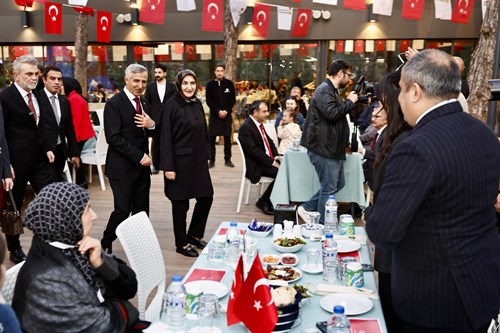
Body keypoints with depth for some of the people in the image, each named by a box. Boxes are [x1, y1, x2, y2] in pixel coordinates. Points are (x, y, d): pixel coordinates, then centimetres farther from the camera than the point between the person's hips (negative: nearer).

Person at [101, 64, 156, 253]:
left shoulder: (142, 104, 14)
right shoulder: (114, 104, -9)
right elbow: (113, 137, -16)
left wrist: (151, 125, -8)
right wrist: (139, 156, -17)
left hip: (142, 167, 7)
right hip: (122, 167, -6)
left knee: (142, 211, 7)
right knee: (123, 210, -4)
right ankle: (105, 244, 18)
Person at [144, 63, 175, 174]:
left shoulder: (172, 86, 3)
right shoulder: (150, 87, 6)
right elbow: (146, 103, 6)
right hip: (155, 119, 1)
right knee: (155, 143, 5)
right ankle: (155, 165, 14)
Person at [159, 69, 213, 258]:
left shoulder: (197, 104, 7)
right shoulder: (171, 105, -12)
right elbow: (165, 138, -15)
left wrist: (205, 156, 11)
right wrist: (168, 166, -18)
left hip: (198, 160, 7)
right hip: (180, 161, -7)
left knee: (206, 197, 11)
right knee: (180, 202, 5)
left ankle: (194, 235, 31)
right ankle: (181, 243, 21)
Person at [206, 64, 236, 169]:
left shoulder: (229, 83, 3)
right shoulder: (210, 85, 2)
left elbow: (233, 99, 2)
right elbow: (208, 101, -2)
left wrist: (226, 111, -10)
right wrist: (218, 111, -12)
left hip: (227, 114, 0)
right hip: (214, 115, 0)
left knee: (227, 138, 4)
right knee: (211, 138, -2)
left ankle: (227, 160, 12)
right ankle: (212, 160, 4)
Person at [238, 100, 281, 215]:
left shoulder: (259, 124, 13)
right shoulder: (246, 127, -15)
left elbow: (269, 142, 21)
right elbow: (253, 151, -21)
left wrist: (276, 156, 2)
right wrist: (272, 162, -21)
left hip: (268, 161, 9)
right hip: (255, 166, -9)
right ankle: (263, 202, -8)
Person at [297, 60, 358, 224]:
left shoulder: (332, 90, 20)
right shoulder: (324, 90, -14)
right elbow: (332, 113, -26)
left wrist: (350, 102, 12)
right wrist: (349, 101, -14)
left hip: (332, 147, 11)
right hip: (324, 148, -11)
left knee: (338, 183, 16)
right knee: (329, 188, -4)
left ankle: (307, 208, 22)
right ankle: (322, 225, 8)